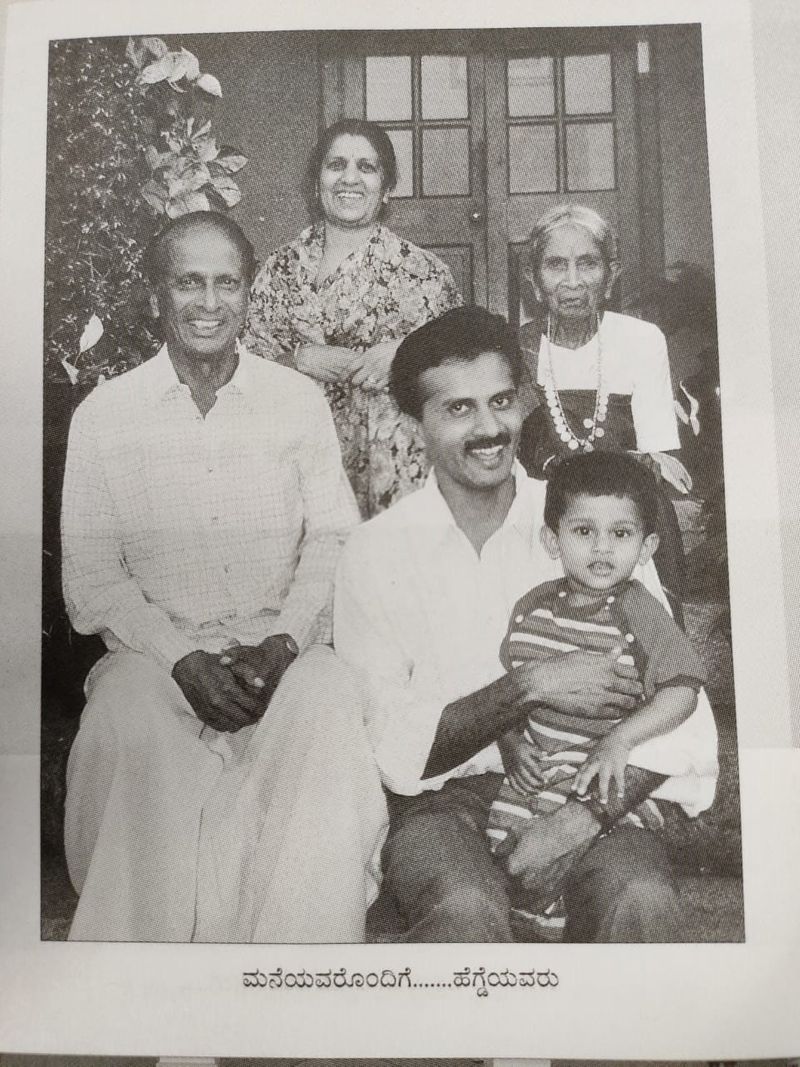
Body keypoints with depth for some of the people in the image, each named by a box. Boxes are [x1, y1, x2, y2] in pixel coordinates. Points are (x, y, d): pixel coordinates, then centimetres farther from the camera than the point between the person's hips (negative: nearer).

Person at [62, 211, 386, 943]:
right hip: (156, 654, 0)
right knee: (125, 738, -31)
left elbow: (332, 540, 2)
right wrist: (183, 660, -13)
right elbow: (91, 576, 2)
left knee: (330, 712, -31)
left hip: (284, 649, 1)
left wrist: (281, 644, -15)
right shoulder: (103, 416, 5)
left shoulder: (300, 401, 8)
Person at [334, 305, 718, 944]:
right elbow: (394, 751, -7)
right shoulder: (377, 551, -1)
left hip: (586, 793, 1)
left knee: (643, 900, -29)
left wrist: (583, 817, -18)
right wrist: (529, 687, -17)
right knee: (469, 909, -32)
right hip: (441, 800, -1)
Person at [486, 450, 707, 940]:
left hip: (609, 785, -5)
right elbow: (509, 677, 16)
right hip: (532, 776, 5)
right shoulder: (532, 607, 3)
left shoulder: (639, 612, -11)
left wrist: (621, 738, -22)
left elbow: (683, 690, -13)